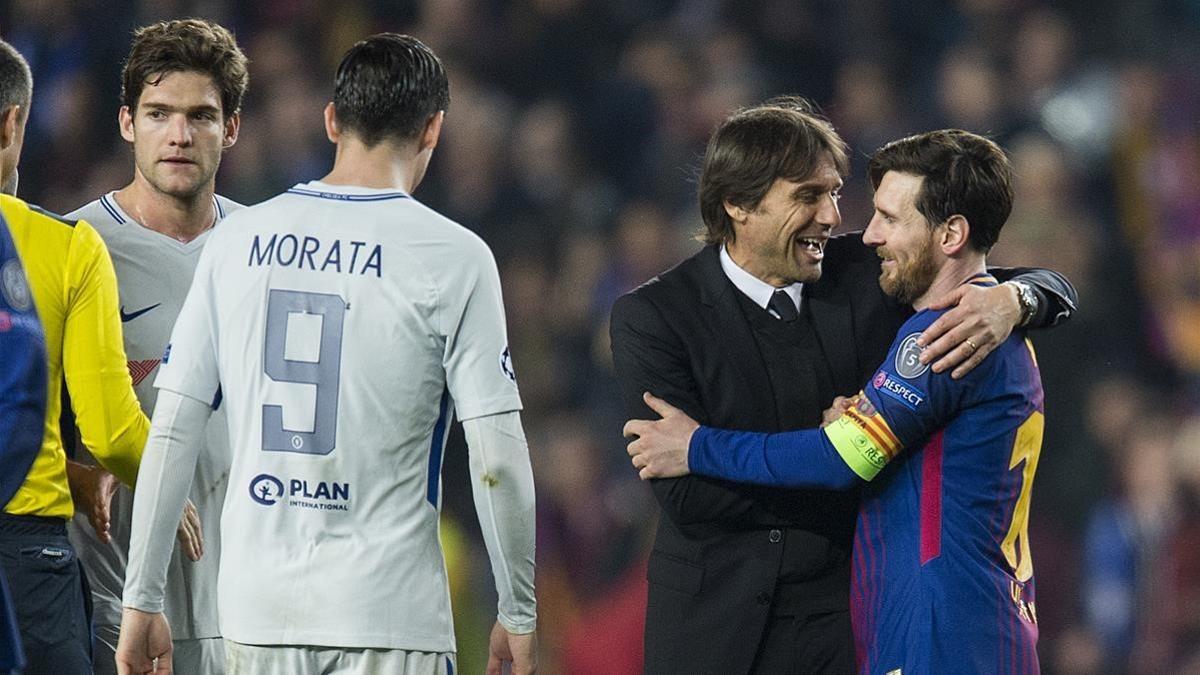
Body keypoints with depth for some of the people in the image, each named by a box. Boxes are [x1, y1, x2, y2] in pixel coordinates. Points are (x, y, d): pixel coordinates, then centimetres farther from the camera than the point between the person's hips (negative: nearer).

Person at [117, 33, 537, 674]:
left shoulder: (235, 240, 6)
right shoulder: (452, 256, -4)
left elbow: (171, 434, 5)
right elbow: (495, 457, -6)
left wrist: (141, 599, 10)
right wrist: (518, 617, 3)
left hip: (253, 609, 4)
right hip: (389, 615, -4)